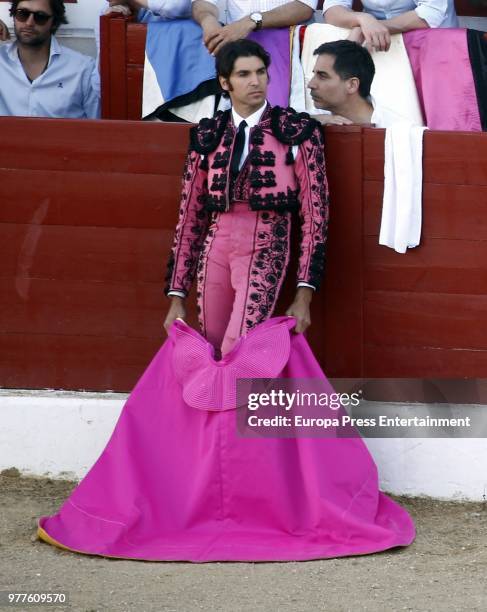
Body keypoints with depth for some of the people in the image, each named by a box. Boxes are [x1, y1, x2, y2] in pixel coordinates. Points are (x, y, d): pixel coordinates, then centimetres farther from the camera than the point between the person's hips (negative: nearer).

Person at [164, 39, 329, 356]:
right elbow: (190, 217, 14)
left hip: (265, 253, -4)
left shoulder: (297, 132, 1)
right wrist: (177, 296, 11)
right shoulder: (207, 137, 10)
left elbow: (315, 214, -1)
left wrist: (304, 295, -8)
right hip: (215, 252, 4)